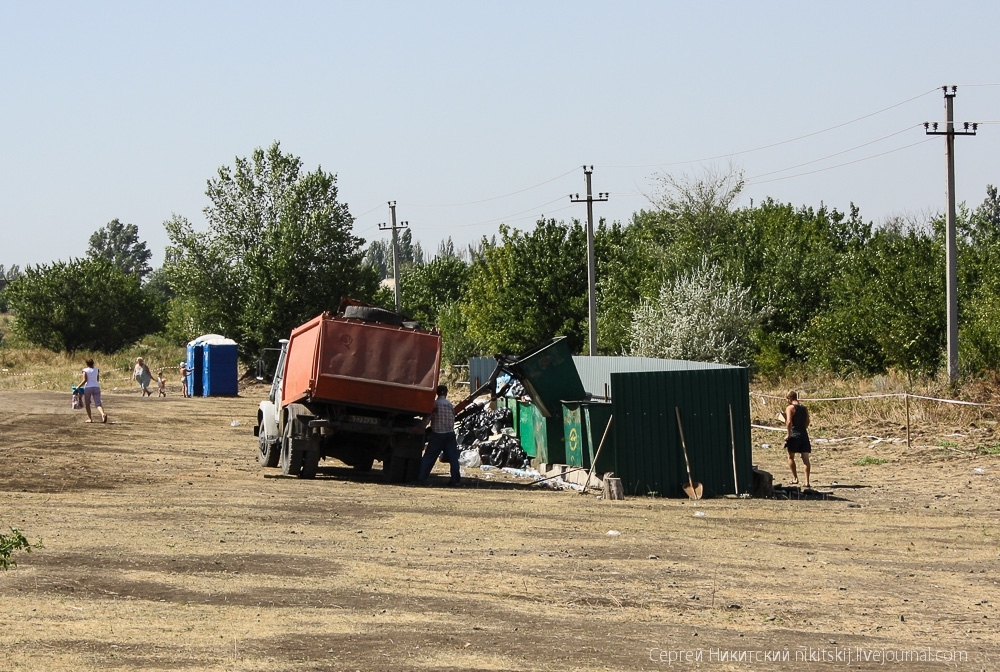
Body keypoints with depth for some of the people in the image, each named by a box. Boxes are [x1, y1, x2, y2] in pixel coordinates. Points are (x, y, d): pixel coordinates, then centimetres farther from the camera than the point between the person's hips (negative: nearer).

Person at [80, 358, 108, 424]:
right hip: (96, 387, 3)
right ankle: (103, 414, -32)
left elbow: (85, 380, -11)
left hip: (88, 388, -3)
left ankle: (90, 418, 14)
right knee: (98, 403, -5)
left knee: (87, 404, 14)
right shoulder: (97, 370, 8)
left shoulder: (85, 370, -4)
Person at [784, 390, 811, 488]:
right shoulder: (804, 408, 11)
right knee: (805, 459, 1)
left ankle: (795, 479, 9)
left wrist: (788, 434, -14)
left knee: (791, 457, 13)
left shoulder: (790, 408, -8)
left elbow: (789, 422, -20)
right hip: (804, 434, 5)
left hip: (794, 435, -5)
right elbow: (807, 422, 16)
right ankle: (807, 481, -3)